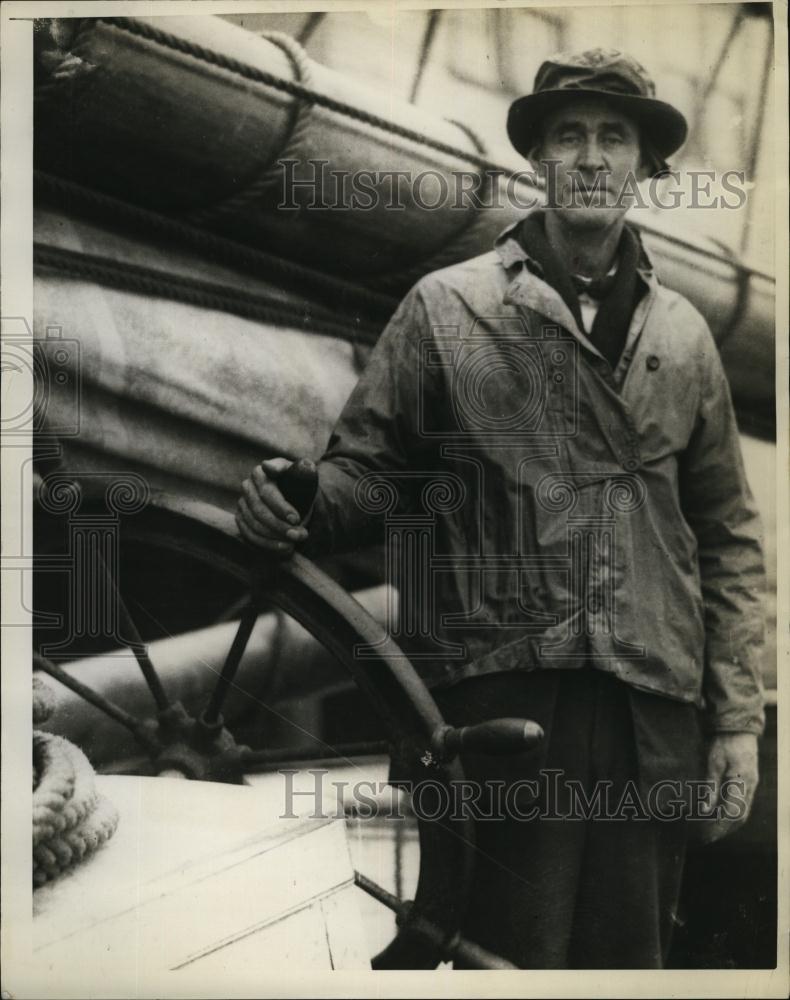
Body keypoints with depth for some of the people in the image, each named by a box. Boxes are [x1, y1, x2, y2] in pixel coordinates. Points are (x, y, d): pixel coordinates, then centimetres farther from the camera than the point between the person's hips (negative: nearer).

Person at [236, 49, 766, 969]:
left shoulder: (681, 334, 12)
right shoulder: (447, 307, 4)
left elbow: (727, 537, 14)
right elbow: (371, 471, 4)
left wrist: (738, 720, 8)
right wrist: (296, 506, -20)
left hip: (653, 718, 3)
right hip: (502, 703, -3)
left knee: (629, 957, 12)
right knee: (514, 956, 1)